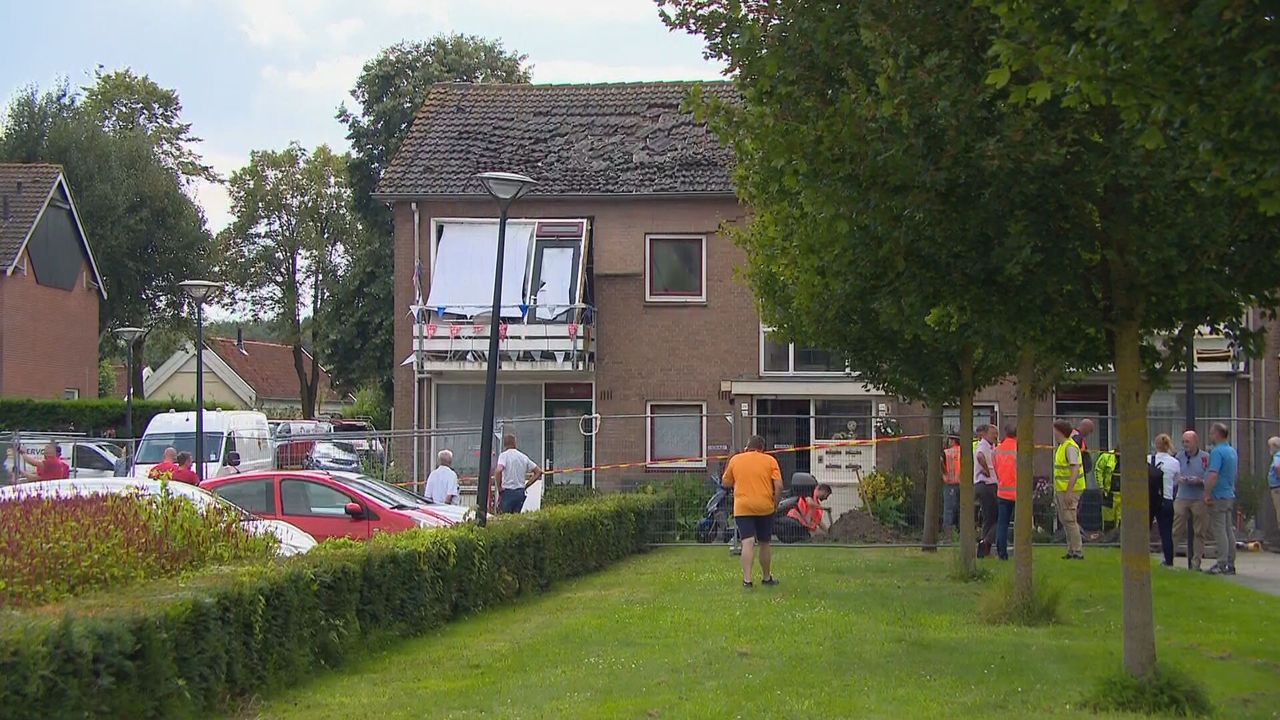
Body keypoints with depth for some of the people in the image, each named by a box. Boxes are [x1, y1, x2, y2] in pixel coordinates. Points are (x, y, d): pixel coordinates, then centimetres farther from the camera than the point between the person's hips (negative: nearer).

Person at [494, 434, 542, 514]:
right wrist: (526, 486, 13)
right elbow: (538, 472, 14)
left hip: (507, 492, -5)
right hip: (520, 492, 5)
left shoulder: (504, 455, -4)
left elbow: (499, 471, -22)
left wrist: (499, 490, -11)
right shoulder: (524, 457, 11)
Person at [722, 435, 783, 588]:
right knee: (764, 544, 15)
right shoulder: (770, 460, 3)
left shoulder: (735, 459, 6)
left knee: (747, 543, -8)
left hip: (742, 508, 0)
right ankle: (766, 578, 28)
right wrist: (775, 504, 5)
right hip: (765, 507, 0)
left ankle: (747, 579, -21)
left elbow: (725, 483, 14)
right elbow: (779, 485, -5)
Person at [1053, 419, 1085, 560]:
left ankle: (1078, 552, -7)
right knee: (1064, 520, 12)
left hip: (1069, 490, -10)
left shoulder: (1070, 447, -16)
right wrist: (1056, 491, 23)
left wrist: (1069, 492, -26)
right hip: (1061, 489, 10)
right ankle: (1071, 550, 18)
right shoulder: (1061, 447, 16)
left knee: (1070, 520, -9)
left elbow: (1075, 471, -22)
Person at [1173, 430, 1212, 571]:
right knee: (1175, 529, -2)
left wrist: (1199, 481, -19)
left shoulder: (1205, 458, -2)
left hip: (1200, 500, -2)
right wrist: (1179, 479, -9)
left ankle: (1196, 563, 10)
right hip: (1181, 498, 2)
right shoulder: (1180, 456, 8)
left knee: (1199, 533, 4)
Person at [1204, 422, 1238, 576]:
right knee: (1229, 531, 10)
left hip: (1218, 496, -9)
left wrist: (1206, 494, -19)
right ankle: (1230, 564, 13)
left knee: (1220, 531, -7)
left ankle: (1222, 564, -8)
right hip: (1230, 495, 9)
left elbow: (1213, 475, -25)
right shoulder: (1233, 451, 14)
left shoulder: (1217, 452, -16)